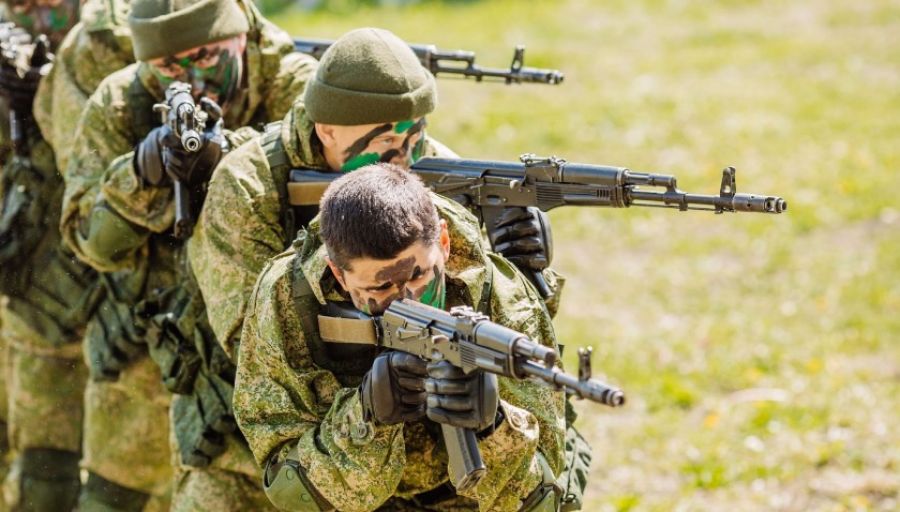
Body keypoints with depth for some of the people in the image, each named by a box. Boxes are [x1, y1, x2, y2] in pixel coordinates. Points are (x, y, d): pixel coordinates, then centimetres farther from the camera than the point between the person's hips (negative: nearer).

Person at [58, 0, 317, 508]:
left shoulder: (296, 88, -17)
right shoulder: (118, 106, -10)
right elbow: (97, 242, -14)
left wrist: (228, 153, -45)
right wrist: (142, 172, -33)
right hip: (151, 345, 4)